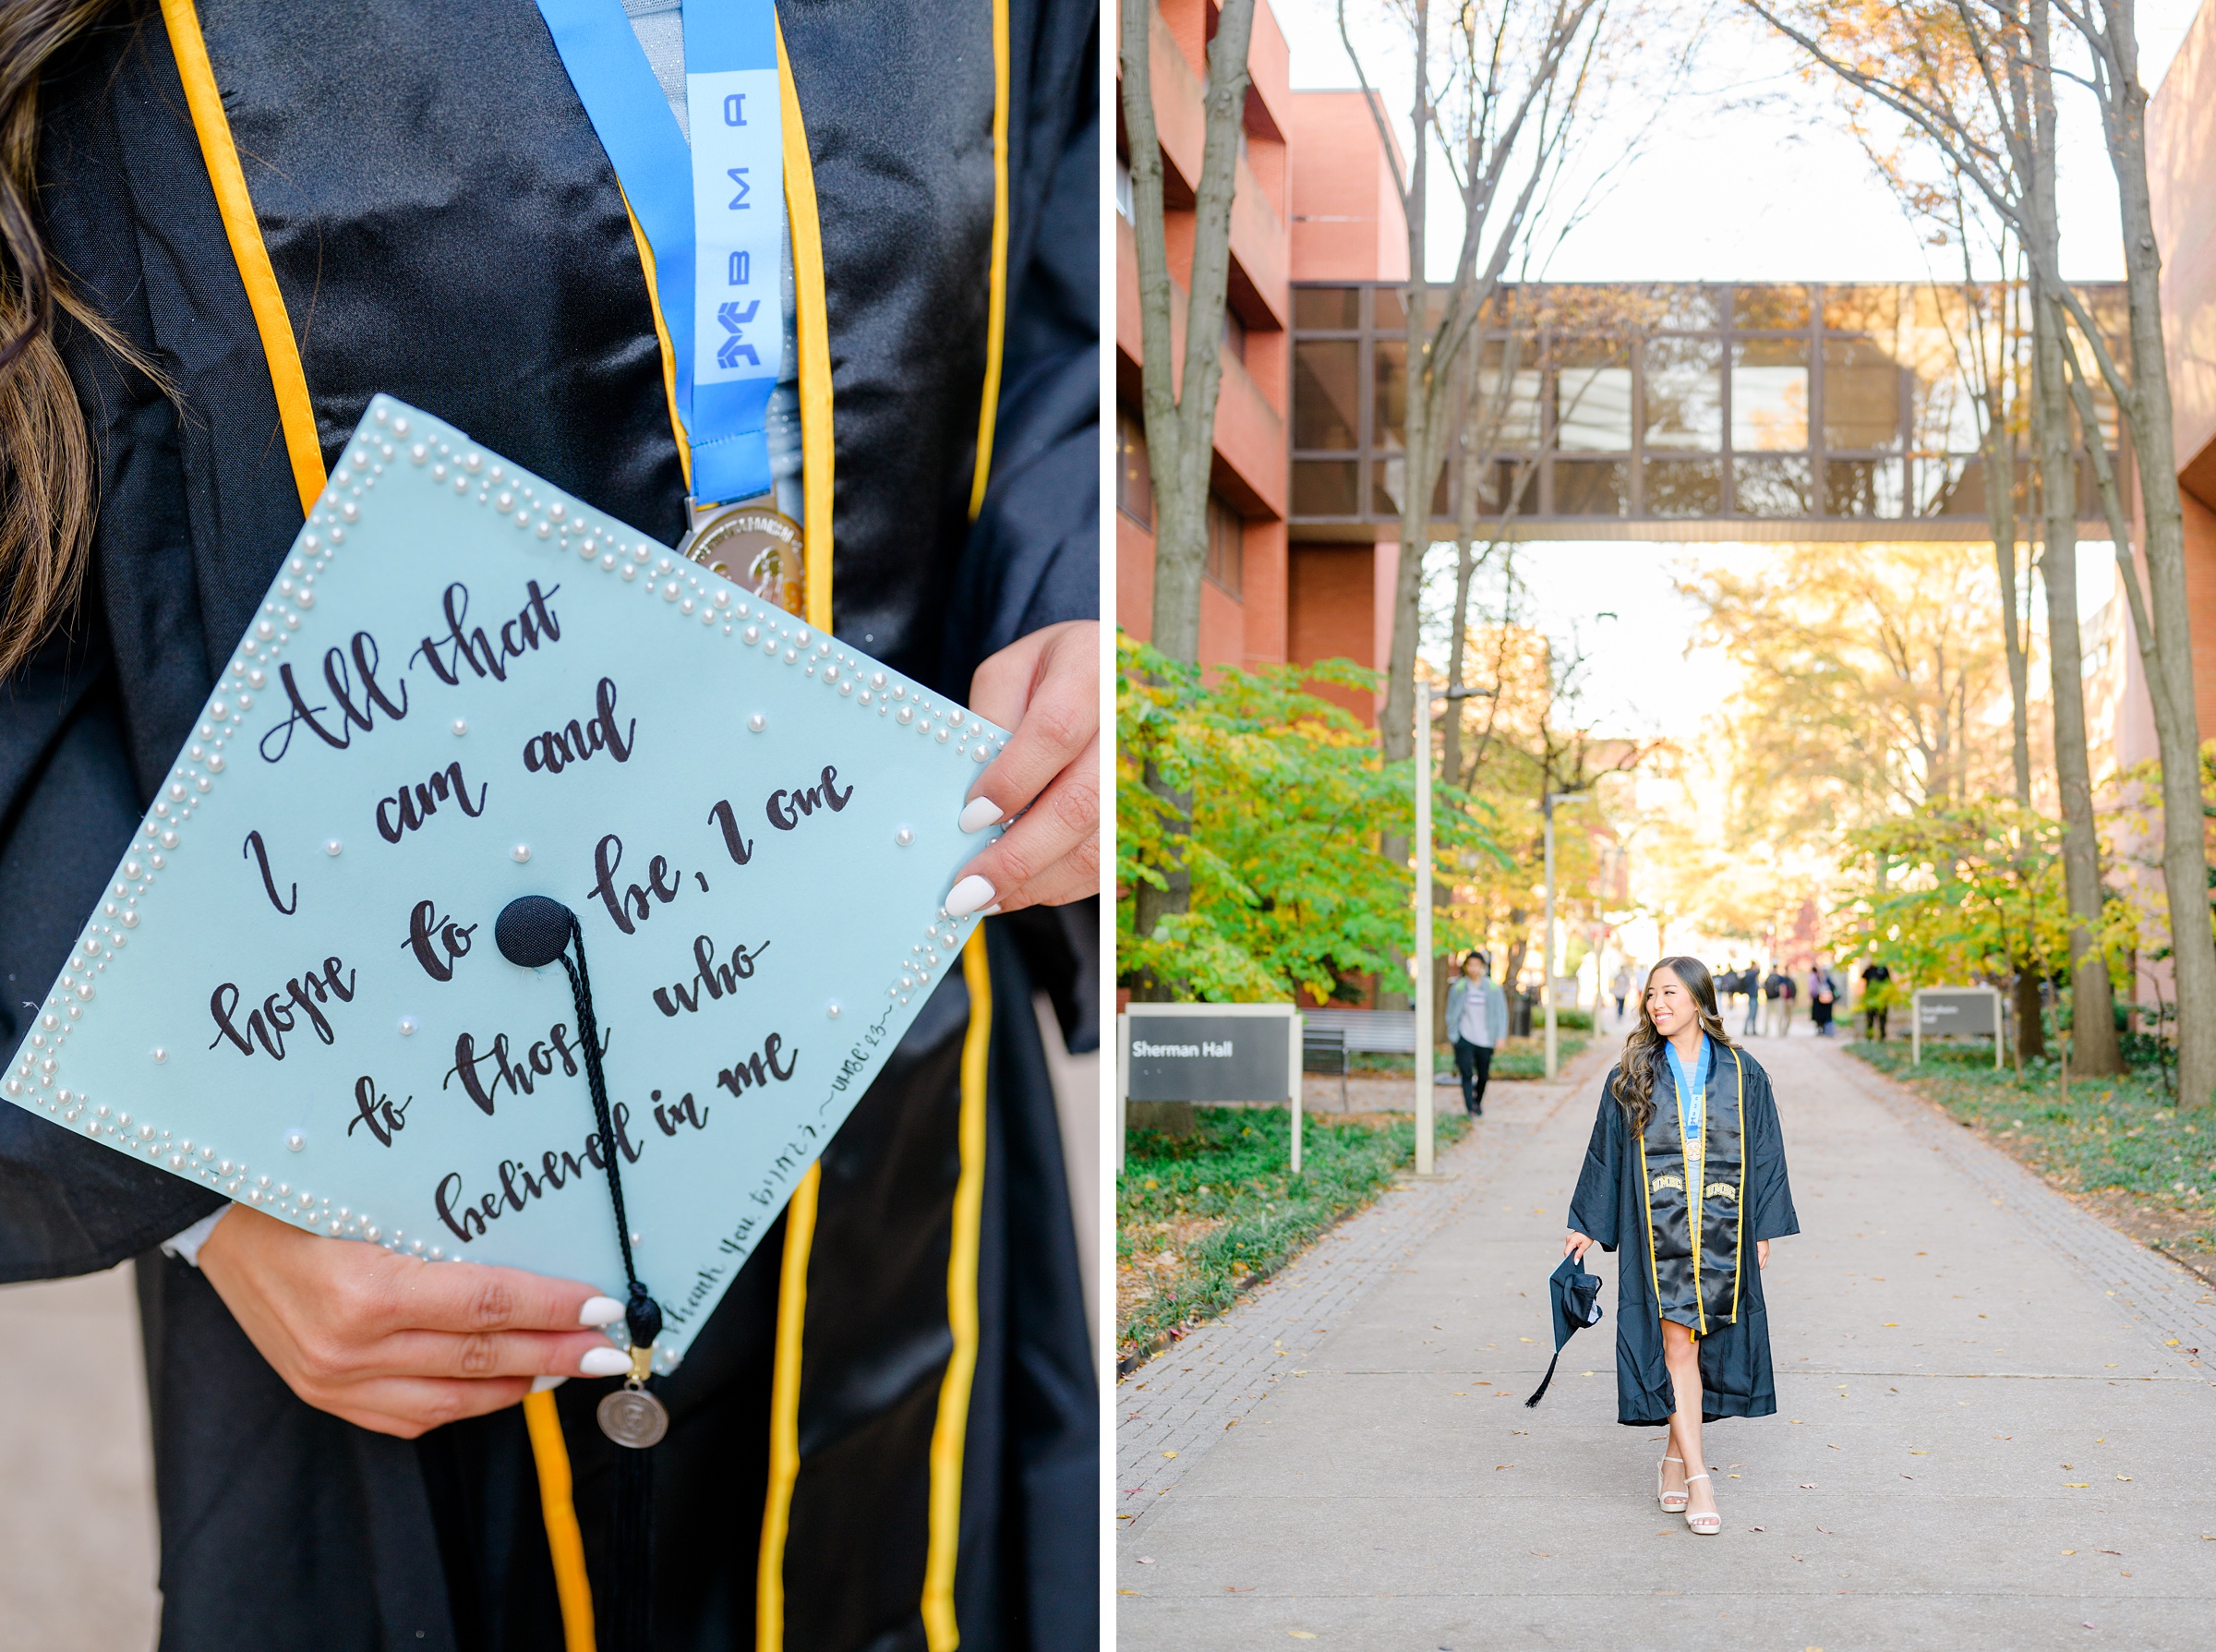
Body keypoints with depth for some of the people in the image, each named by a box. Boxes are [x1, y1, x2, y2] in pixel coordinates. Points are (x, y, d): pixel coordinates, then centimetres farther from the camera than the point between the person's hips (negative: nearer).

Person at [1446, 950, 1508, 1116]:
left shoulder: (1493, 989, 0)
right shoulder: (1458, 988, 0)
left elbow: (1501, 1013, 3)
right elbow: (1451, 1013, 9)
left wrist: (1500, 1035, -5)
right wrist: (1453, 1033, 3)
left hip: (1485, 1039, 1)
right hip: (1464, 1038, -1)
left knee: (1483, 1075, 11)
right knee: (1466, 1073, -12)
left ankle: (1478, 1102, 36)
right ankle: (1470, 1109, -12)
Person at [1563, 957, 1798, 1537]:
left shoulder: (1743, 1075, 4)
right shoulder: (1632, 1076, 3)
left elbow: (1764, 1155, 8)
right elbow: (1606, 1153, 8)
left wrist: (1764, 1230, 4)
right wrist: (1587, 1226, 8)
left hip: (1721, 1231, 1)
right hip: (1657, 1228, -1)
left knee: (1700, 1343, 5)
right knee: (1674, 1342, -8)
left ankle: (1676, 1458, 22)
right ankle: (1697, 1477, -6)